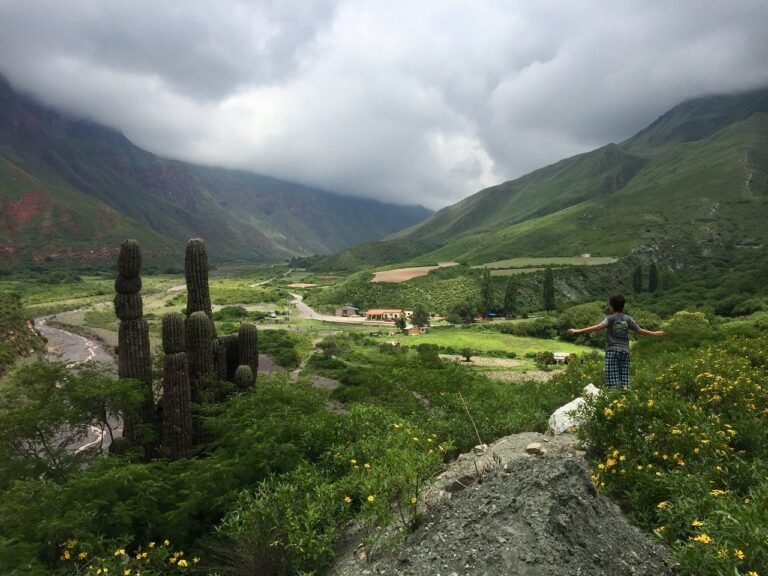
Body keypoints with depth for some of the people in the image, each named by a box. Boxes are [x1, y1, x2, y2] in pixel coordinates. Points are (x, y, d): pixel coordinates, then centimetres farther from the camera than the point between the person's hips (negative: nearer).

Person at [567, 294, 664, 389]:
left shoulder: (610, 318, -4)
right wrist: (654, 333, 31)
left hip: (612, 350, -4)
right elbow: (640, 330, 13)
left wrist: (579, 331, -24)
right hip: (625, 351, 4)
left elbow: (599, 326, -19)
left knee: (612, 381, -5)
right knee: (624, 380, 4)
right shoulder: (628, 319, 8)